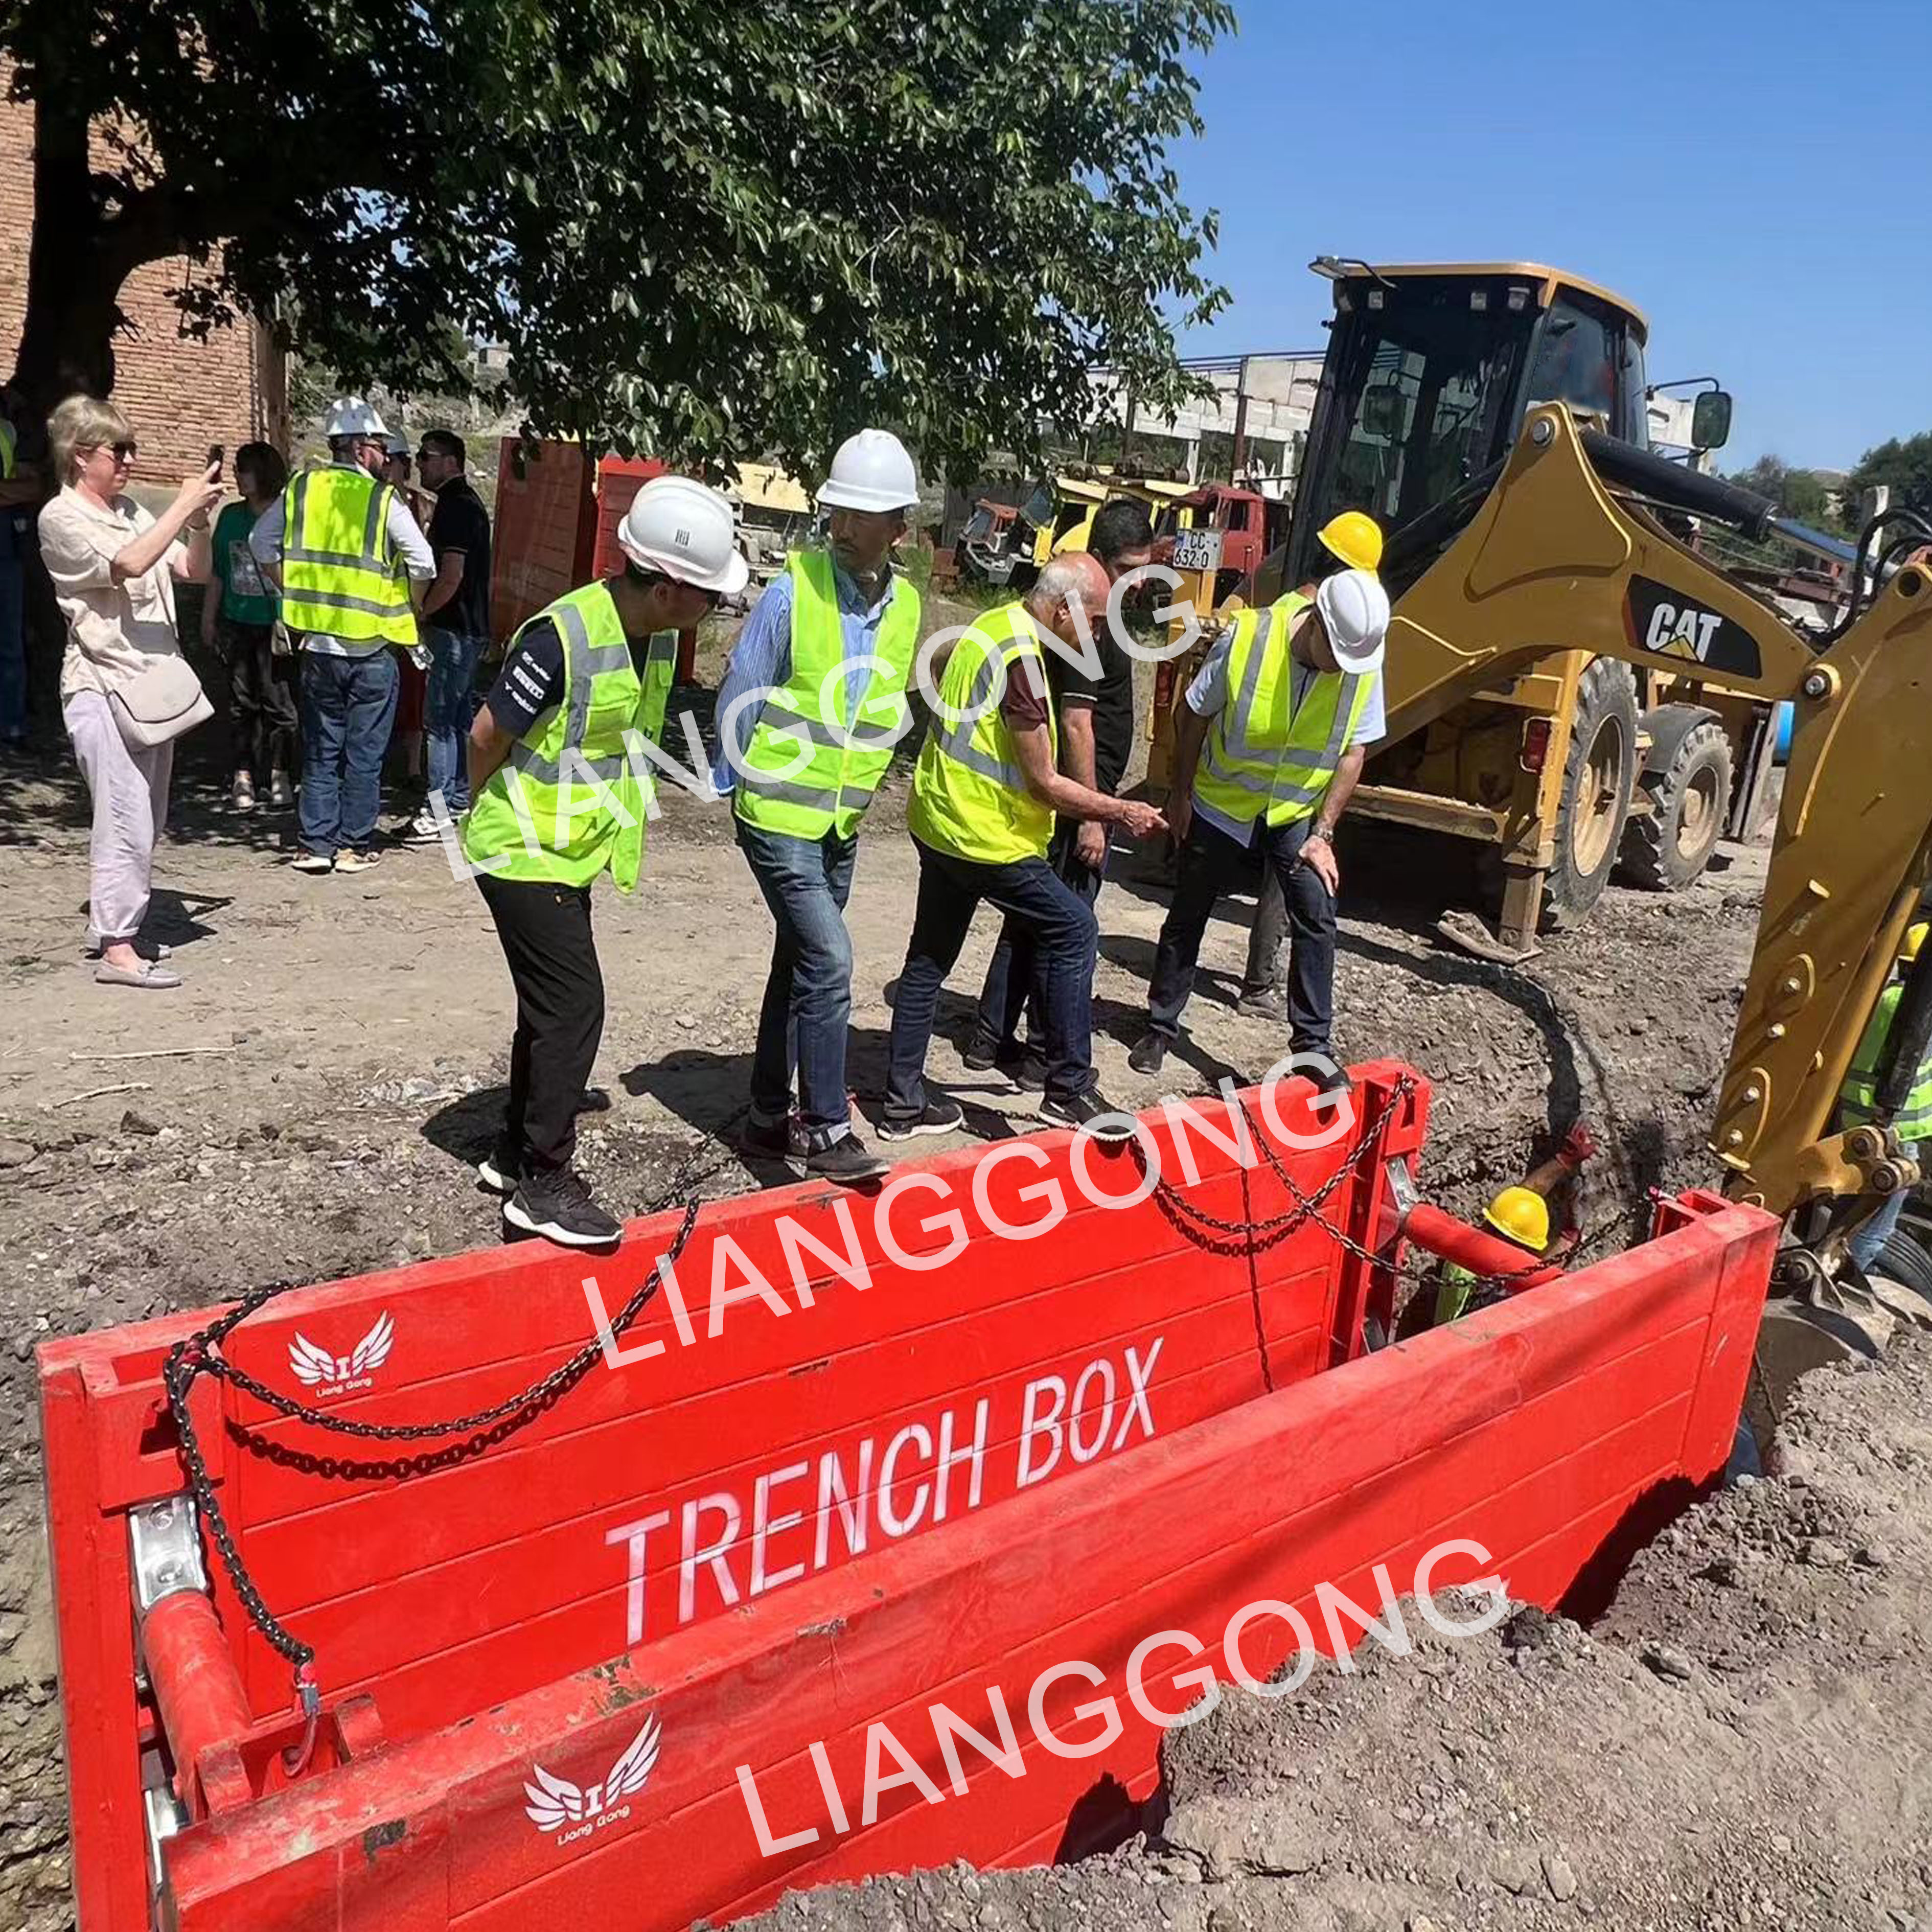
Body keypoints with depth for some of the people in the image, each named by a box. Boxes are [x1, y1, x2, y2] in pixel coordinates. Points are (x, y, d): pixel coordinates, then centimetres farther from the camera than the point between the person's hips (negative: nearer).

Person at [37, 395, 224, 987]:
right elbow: (129, 565, -22)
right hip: (104, 689, -8)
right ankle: (116, 949, -5)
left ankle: (112, 919, 25)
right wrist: (183, 505, -17)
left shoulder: (131, 512, 14)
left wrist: (200, 520, -3)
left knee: (144, 823, 13)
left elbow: (194, 571, 13)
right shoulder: (61, 518, -7)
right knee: (127, 823, -10)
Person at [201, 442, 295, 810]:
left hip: (277, 626, -4)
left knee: (279, 703, 0)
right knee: (243, 703, 9)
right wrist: (208, 619, 13)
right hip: (238, 624, 4)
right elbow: (218, 574, 14)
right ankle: (243, 775, 15)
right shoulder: (231, 516, 8)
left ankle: (279, 774, 12)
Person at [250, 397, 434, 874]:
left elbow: (262, 543, 9)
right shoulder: (383, 499, -9)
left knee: (321, 749, 13)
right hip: (373, 645, -3)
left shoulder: (300, 487, 3)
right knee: (364, 753, 7)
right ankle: (355, 845, 12)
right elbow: (423, 566, -9)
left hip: (318, 643, 3)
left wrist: (295, 593, 16)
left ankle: (316, 843, 14)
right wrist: (397, 601, 8)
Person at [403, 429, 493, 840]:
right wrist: (427, 612, 19)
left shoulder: (456, 507, -16)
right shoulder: (465, 502, 17)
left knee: (439, 719, -7)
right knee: (460, 716, 15)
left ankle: (440, 810, -5)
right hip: (469, 626, 10)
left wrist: (418, 614, -12)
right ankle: (460, 797, 22)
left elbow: (451, 577, -23)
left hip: (454, 629, -10)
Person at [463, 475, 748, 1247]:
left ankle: (516, 1154, 30)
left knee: (554, 1006, 15)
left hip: (572, 850, 8)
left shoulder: (657, 636, 1)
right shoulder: (563, 636, -25)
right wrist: (496, 816, -1)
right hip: (526, 854, -8)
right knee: (575, 1006, -9)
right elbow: (487, 734, -16)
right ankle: (544, 1182, 3)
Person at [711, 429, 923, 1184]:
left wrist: (859, 783, 16)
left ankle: (769, 1118, 27)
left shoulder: (906, 605, 3)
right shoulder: (792, 592, -14)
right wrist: (742, 783, -2)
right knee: (828, 961, -14)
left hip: (843, 821, 7)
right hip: (780, 816, -6)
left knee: (801, 966, 14)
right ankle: (827, 1131, -4)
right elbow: (740, 697, -7)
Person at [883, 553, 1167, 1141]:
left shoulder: (993, 625, 9)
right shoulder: (1023, 659, -20)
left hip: (940, 822, 10)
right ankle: (1069, 1089, 4)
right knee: (1073, 929, 0)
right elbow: (1045, 783, -18)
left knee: (929, 959, 14)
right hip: (985, 836, -10)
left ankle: (903, 1102, 23)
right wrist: (1121, 812, -8)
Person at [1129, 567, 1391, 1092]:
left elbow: (1352, 752, -7)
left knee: (1316, 920, -6)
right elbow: (1193, 714, -10)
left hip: (1296, 813, 2)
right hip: (1221, 803, -1)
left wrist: (1322, 834, -9)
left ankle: (1313, 1045, 6)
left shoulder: (1364, 664, -17)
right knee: (1187, 917, 8)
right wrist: (1182, 794, -4)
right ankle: (1160, 1028, 24)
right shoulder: (1246, 639, -24)